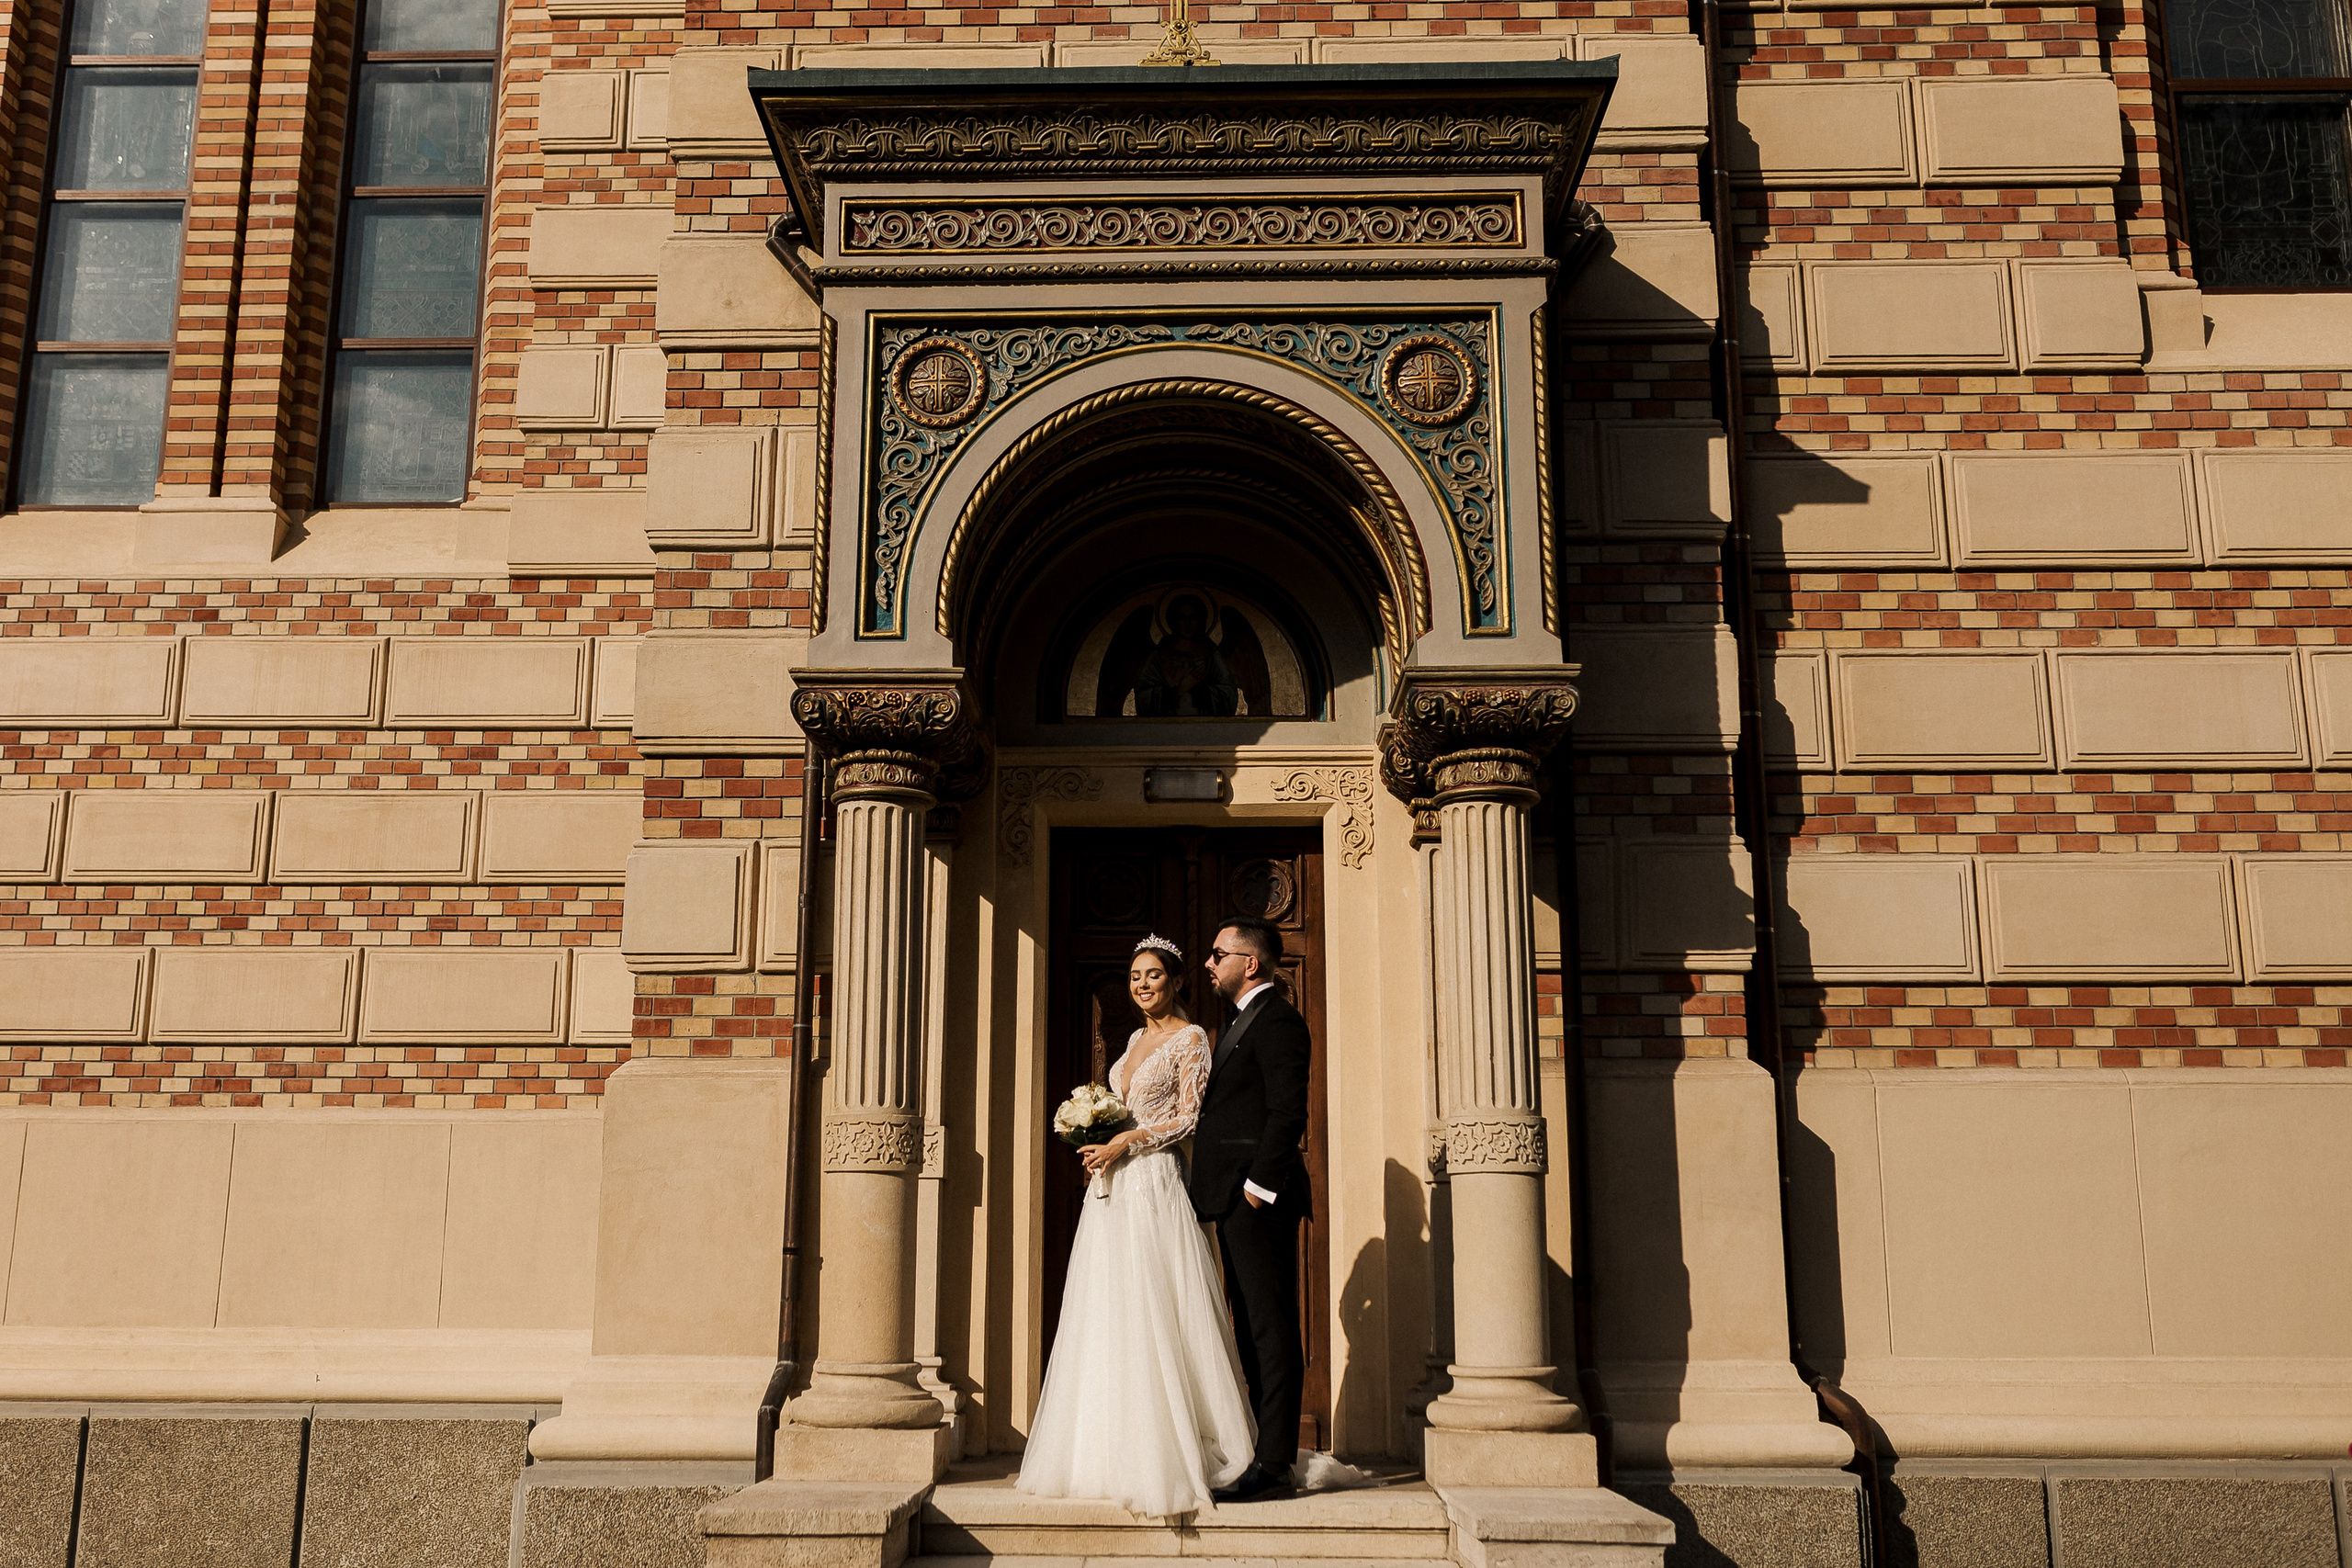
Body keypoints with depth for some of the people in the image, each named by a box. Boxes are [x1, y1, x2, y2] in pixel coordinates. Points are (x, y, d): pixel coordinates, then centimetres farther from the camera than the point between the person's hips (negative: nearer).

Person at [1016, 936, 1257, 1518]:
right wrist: (1097, 1146, 5)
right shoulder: (1136, 1039, 19)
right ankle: (1113, 1452, 11)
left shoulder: (1190, 1038, -4)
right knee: (1107, 1315, 6)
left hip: (1154, 1182, -8)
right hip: (1113, 1186, 8)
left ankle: (1168, 1456, -1)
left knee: (1154, 1313, -8)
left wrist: (1124, 1144, -15)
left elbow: (1187, 1119, -10)